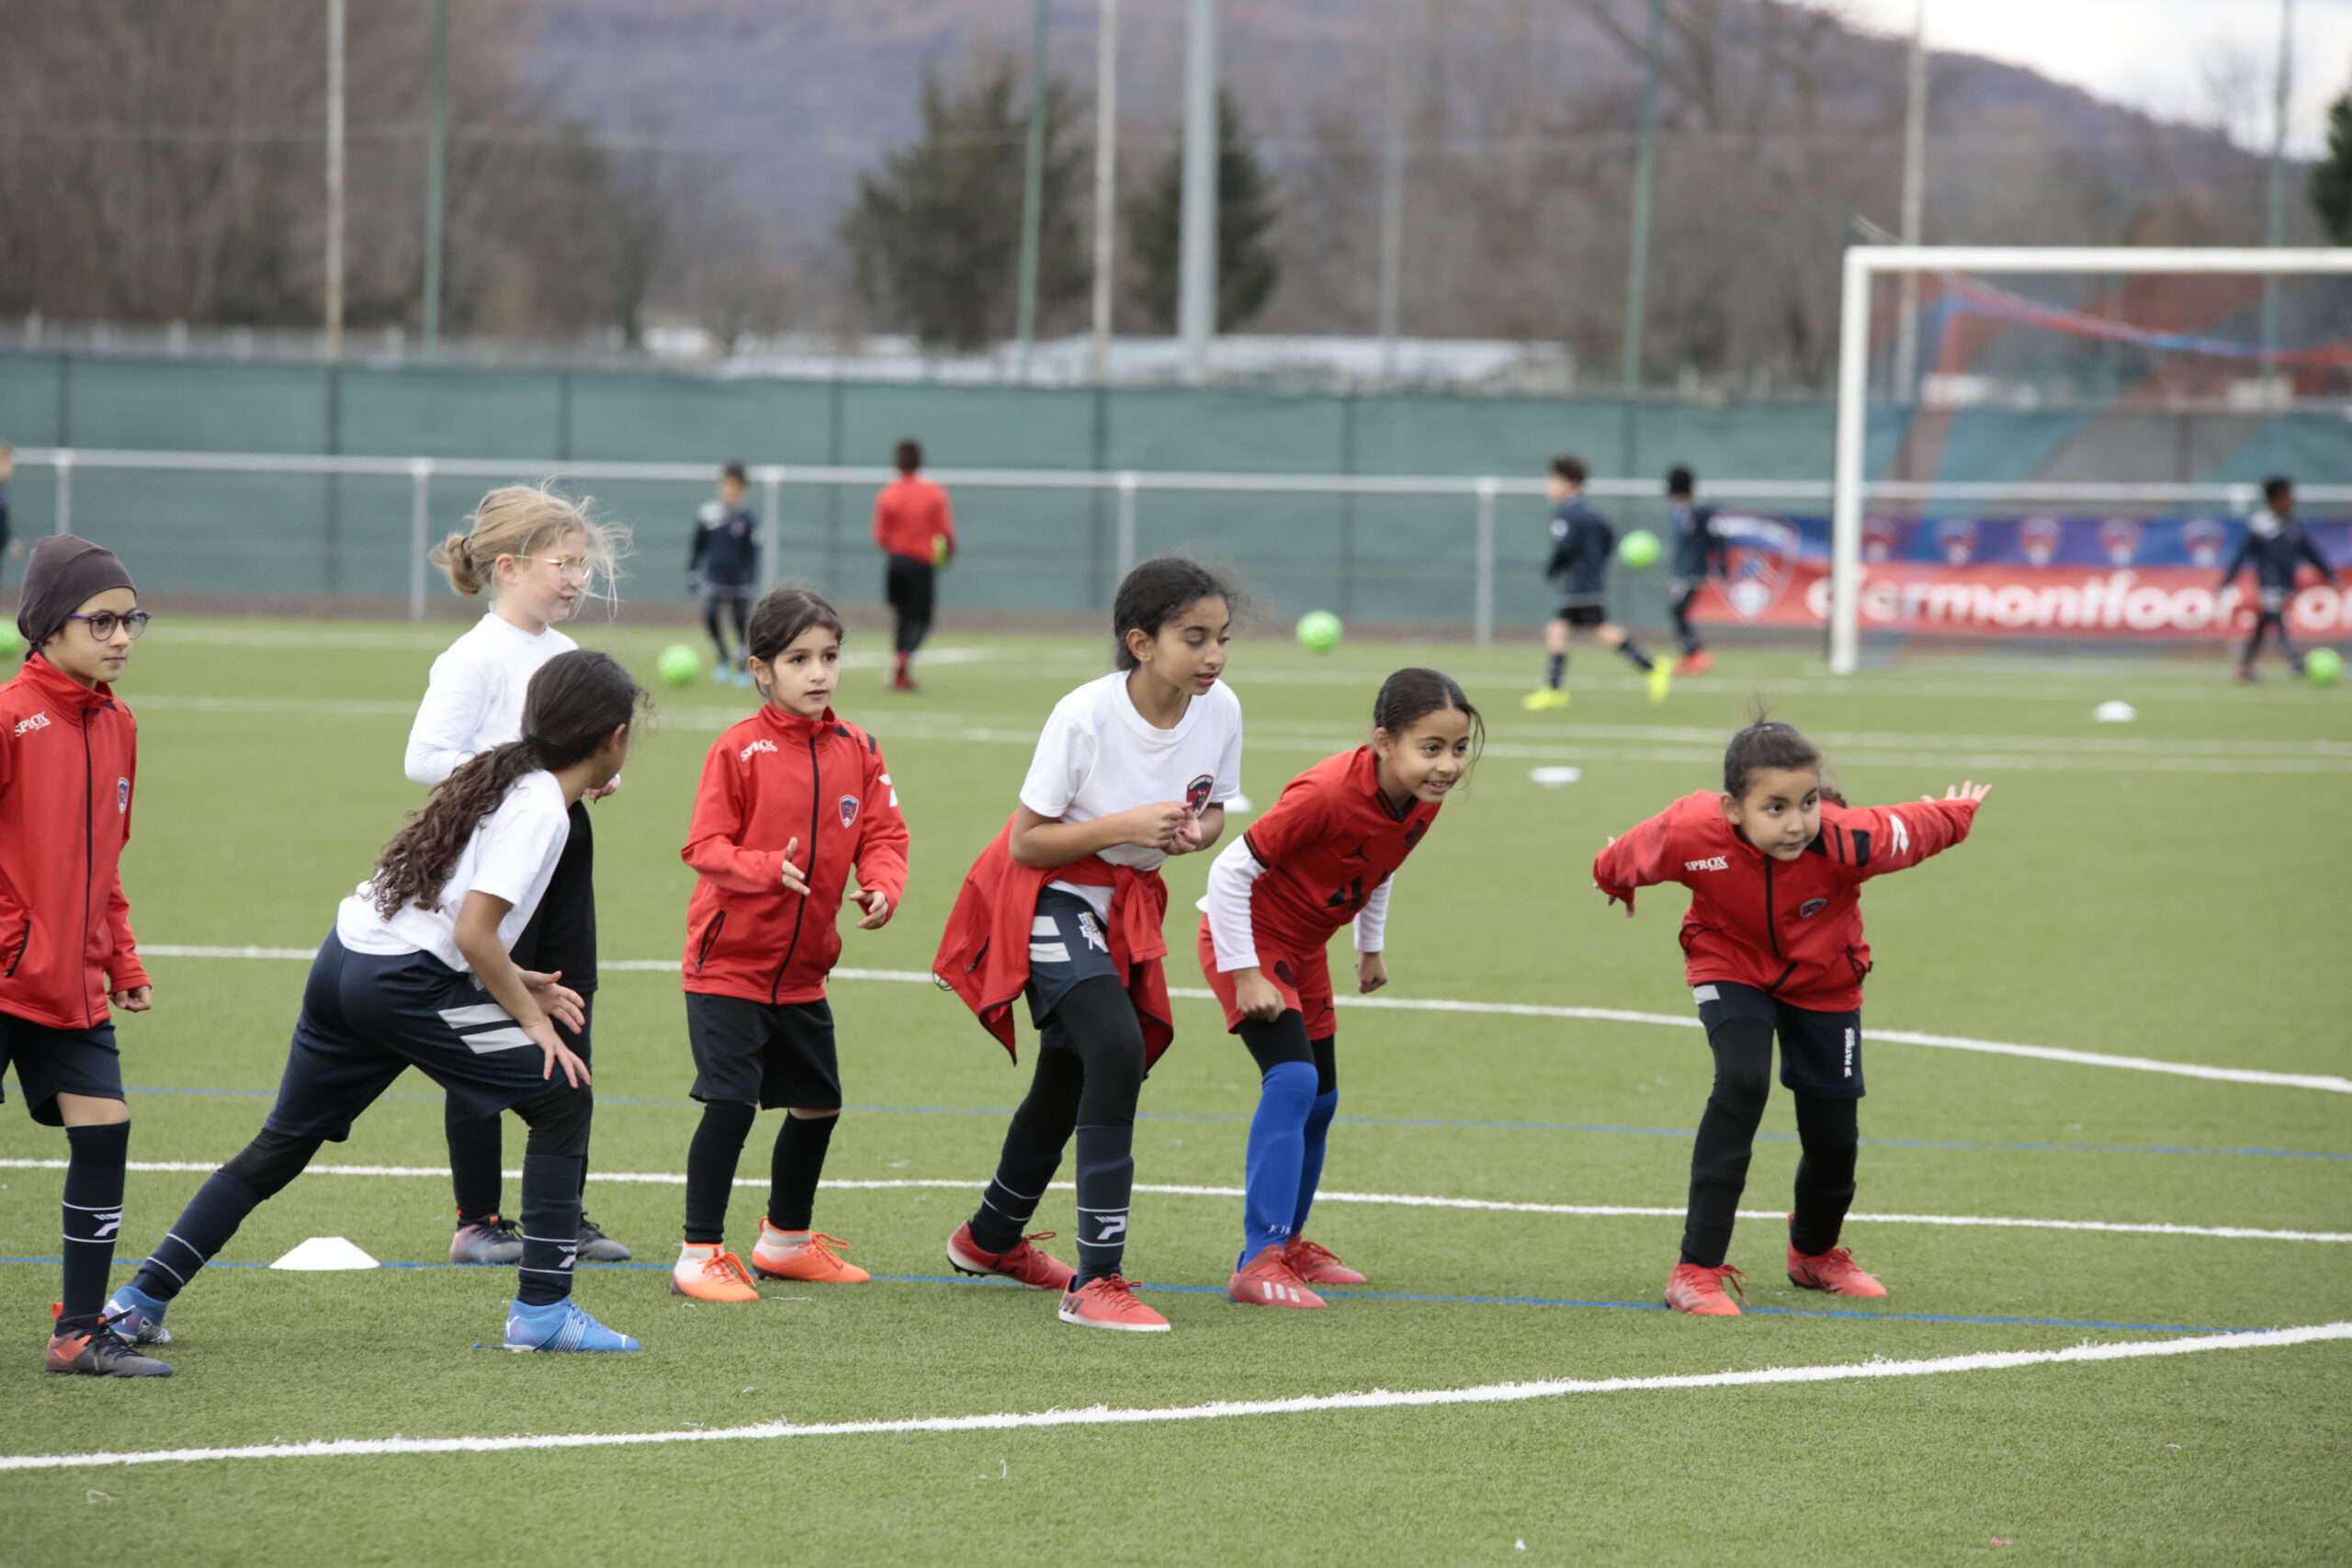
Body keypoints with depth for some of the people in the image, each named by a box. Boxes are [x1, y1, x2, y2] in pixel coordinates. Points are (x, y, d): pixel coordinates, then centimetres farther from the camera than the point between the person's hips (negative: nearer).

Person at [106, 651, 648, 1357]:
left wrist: (517, 981, 16)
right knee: (563, 1100, 0)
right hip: (403, 983, -9)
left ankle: (142, 1299, 15)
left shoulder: (505, 776, 16)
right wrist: (532, 1018, -8)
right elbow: (473, 933, -19)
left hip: (344, 958, 9)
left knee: (281, 1146, 16)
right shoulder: (540, 809, -12)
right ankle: (541, 1310, -1)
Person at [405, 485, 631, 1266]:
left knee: (567, 1033, 9)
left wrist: (597, 772, 5)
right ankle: (476, 1221, 6)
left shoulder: (566, 654, 11)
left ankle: (564, 1213, 16)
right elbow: (426, 758, -20)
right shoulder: (476, 658, -13)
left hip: (564, 849, 8)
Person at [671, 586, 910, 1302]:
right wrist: (768, 870, -32)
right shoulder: (739, 750, -12)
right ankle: (700, 1256, -6)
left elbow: (882, 834, 3)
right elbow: (705, 848, -14)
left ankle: (786, 1241, 35)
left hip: (801, 970, 6)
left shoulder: (857, 750, 4)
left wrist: (882, 888, -17)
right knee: (730, 1102, -14)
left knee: (818, 1103, 15)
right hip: (727, 965, -6)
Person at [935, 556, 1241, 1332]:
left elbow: (1213, 810, 7)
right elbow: (1026, 841, -20)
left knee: (1070, 1080, 21)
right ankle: (1096, 1281, -27)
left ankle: (991, 1239, 48)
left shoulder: (1221, 710, -11)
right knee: (1117, 1049, -27)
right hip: (1048, 897, -7)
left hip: (1127, 903, 7)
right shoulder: (1085, 716, -27)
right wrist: (1125, 825, -31)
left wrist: (1194, 831, -16)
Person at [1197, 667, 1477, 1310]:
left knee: (1318, 1101, 17)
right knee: (1292, 1078, -24)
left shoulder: (1422, 803, -10)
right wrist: (1244, 974, -26)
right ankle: (1259, 1261, -25)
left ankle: (1287, 1242, 37)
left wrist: (1371, 948, 22)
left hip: (1303, 950, 9)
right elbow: (1230, 871, -30)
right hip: (1249, 937, -8)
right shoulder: (1326, 795, -35)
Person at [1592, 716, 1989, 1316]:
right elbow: (1633, 855, -11)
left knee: (1833, 1136, 8)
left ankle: (1814, 1253, 43)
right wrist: (1613, 878, 12)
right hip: (1731, 967, -1)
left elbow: (1916, 829, -15)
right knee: (1741, 1082, -28)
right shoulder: (1692, 835, -36)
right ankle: (1698, 1268, -22)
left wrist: (1958, 814, 8)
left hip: (1823, 980, 1)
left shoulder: (1847, 839, -38)